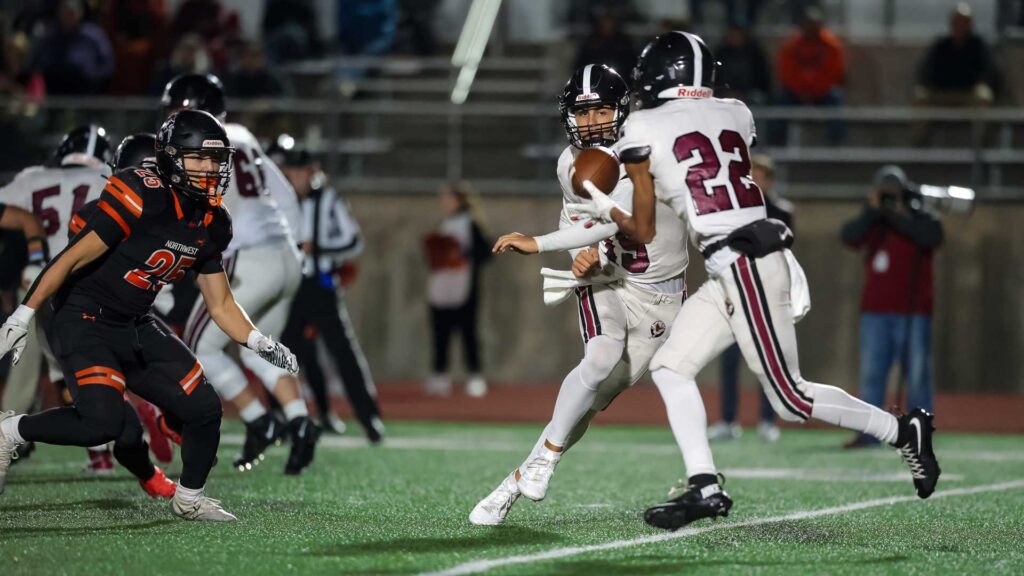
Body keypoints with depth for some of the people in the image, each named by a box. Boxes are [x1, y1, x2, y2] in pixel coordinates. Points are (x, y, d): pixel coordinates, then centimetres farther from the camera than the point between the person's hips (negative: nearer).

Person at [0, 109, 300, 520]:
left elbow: (221, 305, 13)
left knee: (203, 409, 2)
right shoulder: (141, 199, -21)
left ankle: (189, 499, 26)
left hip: (138, 329, 8)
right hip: (85, 322, -8)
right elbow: (72, 259, -18)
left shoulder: (211, 225, 4)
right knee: (103, 423, -26)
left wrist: (260, 344, -3)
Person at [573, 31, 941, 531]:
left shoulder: (643, 130, -4)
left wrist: (605, 210, 21)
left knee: (791, 400, -1)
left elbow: (645, 232, 3)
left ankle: (903, 432, 2)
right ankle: (704, 487, 2)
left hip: (742, 265, -8)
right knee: (670, 367, 9)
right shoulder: (734, 114, 12)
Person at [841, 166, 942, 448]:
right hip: (875, 311, 3)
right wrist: (872, 211, -18)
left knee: (917, 373, -4)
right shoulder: (872, 223, 10)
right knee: (871, 372, 2)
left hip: (914, 312, -3)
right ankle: (867, 432, 3)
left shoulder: (921, 220, 3)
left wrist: (898, 217, -15)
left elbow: (933, 237, -19)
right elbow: (849, 236, -8)